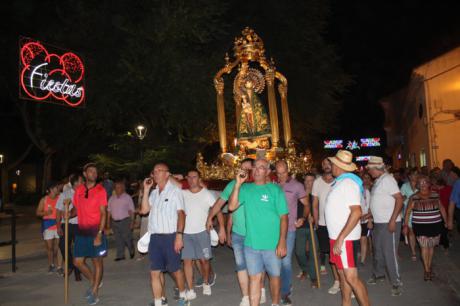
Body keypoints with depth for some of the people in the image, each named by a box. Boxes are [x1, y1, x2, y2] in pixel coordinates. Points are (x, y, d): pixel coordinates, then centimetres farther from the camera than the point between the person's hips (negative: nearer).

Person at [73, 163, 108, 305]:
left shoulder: (100, 190, -7)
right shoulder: (78, 190, 6)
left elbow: (103, 213, -10)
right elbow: (76, 209, 17)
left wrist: (99, 234, -17)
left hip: (95, 232, -5)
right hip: (81, 231, 5)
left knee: (97, 261, 4)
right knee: (78, 261, 9)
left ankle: (95, 292, 18)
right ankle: (94, 282, 32)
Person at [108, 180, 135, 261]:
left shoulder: (127, 197, -1)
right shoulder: (111, 198, 10)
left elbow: (131, 211, -3)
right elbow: (109, 211, 12)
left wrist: (132, 222, -8)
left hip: (125, 221, -4)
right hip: (115, 222, 4)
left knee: (127, 238, 0)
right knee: (118, 239, 6)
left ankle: (132, 251, 25)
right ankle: (120, 255, 14)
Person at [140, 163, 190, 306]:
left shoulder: (175, 190, -4)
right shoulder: (154, 192, 14)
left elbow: (181, 213, -9)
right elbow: (144, 210, 5)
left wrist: (179, 235, -17)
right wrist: (146, 190, 0)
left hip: (170, 236, -5)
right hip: (154, 237, 5)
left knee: (175, 270, 7)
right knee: (155, 272, 5)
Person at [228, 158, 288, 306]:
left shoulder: (275, 189, -4)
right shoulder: (246, 188, 4)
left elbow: (283, 217, -6)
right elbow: (232, 206, -7)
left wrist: (282, 242, -12)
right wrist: (238, 184, -14)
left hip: (273, 244, -1)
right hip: (251, 244, 1)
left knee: (274, 276, 15)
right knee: (254, 277, 7)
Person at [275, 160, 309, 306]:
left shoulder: (297, 186, -3)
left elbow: (306, 204, 5)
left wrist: (302, 218, -13)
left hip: (289, 229, -2)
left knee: (286, 261, -2)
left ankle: (285, 293, 11)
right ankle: (287, 286, 34)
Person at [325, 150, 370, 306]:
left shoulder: (348, 183, -17)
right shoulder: (340, 182, 11)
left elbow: (356, 212, -26)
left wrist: (341, 238, -26)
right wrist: (337, 238, 12)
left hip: (346, 238, -9)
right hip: (337, 237, 9)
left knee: (351, 277, -7)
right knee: (342, 275, 15)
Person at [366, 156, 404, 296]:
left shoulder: (387, 179, -15)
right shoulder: (378, 180, 12)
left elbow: (399, 199, -21)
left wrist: (392, 220, -24)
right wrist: (369, 214, 19)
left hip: (389, 223, -9)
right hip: (378, 222, 9)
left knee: (390, 253, -3)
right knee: (378, 251, 19)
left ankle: (396, 282, 8)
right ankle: (379, 274, 35)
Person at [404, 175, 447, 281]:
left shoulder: (435, 196, 2)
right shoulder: (414, 198, -4)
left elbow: (442, 209, 12)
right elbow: (408, 212, 0)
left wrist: (446, 221, 11)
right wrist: (405, 225, -5)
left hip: (435, 225, 2)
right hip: (420, 226, -2)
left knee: (431, 246, 11)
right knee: (424, 247, -7)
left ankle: (429, 267, 28)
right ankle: (427, 270, 3)